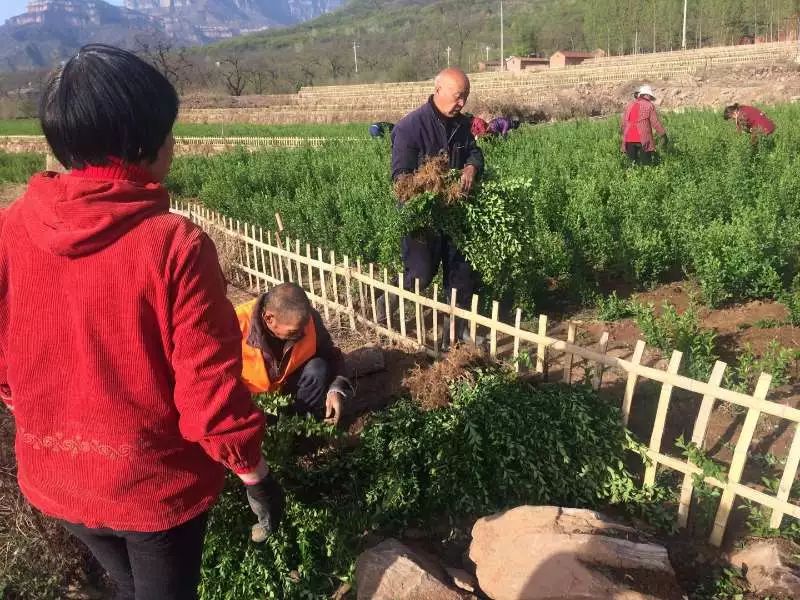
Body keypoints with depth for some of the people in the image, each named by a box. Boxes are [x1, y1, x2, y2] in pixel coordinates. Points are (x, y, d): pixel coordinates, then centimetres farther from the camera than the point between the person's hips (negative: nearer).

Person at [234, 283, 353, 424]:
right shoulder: (238, 326, -31)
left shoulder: (310, 319, -23)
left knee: (318, 369, -24)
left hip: (290, 387, 3)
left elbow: (331, 355, -7)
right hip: (252, 399, -3)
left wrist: (336, 389, -25)